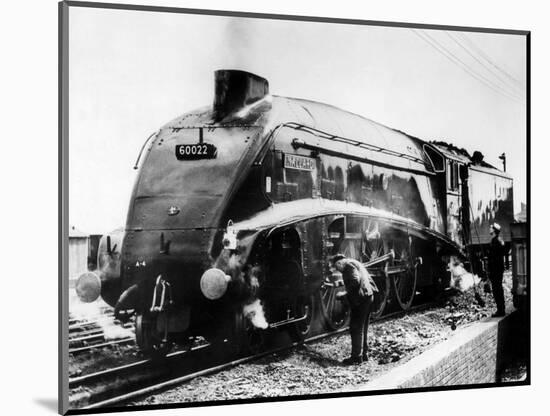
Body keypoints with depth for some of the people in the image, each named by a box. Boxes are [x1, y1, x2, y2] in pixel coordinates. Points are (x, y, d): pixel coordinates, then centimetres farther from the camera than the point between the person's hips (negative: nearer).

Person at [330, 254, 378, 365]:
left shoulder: (347, 264, -8)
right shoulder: (355, 263, 22)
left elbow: (356, 280, -22)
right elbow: (369, 279, 21)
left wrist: (348, 294, -12)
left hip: (360, 298, -10)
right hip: (368, 296, 10)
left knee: (356, 329, -4)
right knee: (362, 328, 17)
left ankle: (357, 357, -1)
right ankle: (364, 354, 24)